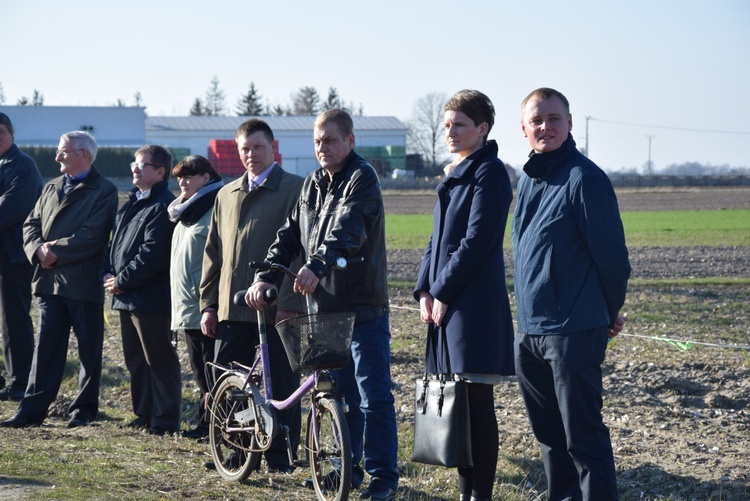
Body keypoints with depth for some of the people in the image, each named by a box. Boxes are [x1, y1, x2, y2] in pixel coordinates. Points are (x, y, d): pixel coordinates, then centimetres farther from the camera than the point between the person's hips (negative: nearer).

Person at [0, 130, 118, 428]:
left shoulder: (103, 192, -6)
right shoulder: (51, 188, 16)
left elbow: (91, 236, -17)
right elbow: (31, 225, 12)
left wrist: (56, 252, -17)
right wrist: (39, 250, -8)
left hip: (84, 284, -6)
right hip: (50, 282, 6)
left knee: (89, 351, 5)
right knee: (46, 347, 5)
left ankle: (84, 409, 13)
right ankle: (33, 409, 6)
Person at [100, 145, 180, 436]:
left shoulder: (163, 206, -13)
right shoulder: (131, 203, 18)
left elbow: (152, 252, -20)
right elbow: (116, 241, 20)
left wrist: (122, 281, -16)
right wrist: (107, 273, 3)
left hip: (151, 299, -10)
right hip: (126, 297, 10)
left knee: (159, 360, -4)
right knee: (135, 359, 15)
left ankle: (164, 421, 0)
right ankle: (144, 415, 24)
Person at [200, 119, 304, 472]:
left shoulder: (294, 190, -1)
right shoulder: (226, 195, 17)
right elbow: (213, 253, 20)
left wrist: (290, 302, -14)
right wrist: (208, 303, 13)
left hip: (277, 309, -5)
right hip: (232, 308, 5)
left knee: (281, 384, -1)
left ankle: (280, 457, 8)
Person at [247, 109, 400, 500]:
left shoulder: (362, 178, -10)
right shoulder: (312, 184, 14)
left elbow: (347, 229, -27)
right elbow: (289, 235, 13)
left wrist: (317, 265, -42)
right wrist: (266, 276, -2)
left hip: (363, 306, -7)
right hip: (325, 306, 7)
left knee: (373, 397, -4)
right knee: (342, 394, 14)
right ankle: (349, 468, 22)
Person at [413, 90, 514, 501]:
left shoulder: (489, 173, -10)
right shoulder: (453, 175, 18)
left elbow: (477, 241, -16)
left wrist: (442, 291, -14)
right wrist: (425, 290, 8)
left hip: (475, 305, -9)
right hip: (444, 303, 9)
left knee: (477, 403, -5)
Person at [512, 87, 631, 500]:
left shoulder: (584, 178, -12)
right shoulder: (527, 180, 12)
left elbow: (612, 254, -10)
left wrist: (609, 313, 0)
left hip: (574, 332, -8)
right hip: (528, 331, 8)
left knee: (582, 436, -5)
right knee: (549, 434, 15)